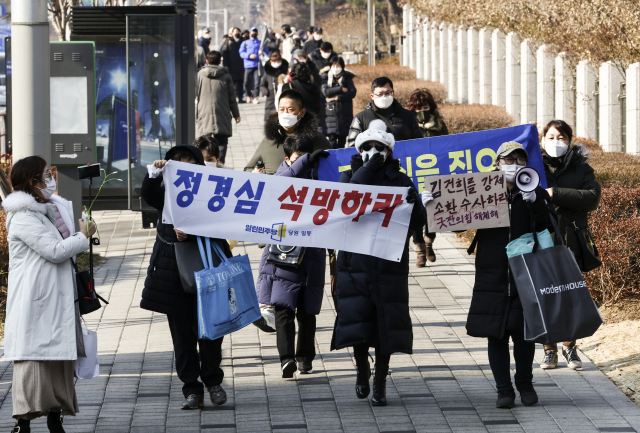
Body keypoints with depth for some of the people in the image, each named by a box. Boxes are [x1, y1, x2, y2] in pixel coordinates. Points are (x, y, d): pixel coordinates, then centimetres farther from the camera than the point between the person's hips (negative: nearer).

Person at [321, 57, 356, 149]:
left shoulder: (347, 78, 8)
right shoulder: (326, 78, 8)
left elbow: (353, 92, -5)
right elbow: (326, 92, -9)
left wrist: (337, 98, -10)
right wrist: (341, 89, -10)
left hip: (345, 112, 1)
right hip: (331, 110, -1)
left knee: (342, 138, 0)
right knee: (332, 136, -9)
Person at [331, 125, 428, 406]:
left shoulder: (400, 182, 7)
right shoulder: (349, 177, 8)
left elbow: (418, 223, 4)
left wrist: (415, 205, -17)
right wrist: (367, 169, -16)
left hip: (389, 265, 0)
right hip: (355, 264, 0)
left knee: (385, 323, 0)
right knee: (357, 321, -4)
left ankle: (380, 384, 12)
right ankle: (362, 370, 22)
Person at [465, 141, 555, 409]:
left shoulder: (536, 195, 6)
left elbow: (548, 227, -7)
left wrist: (534, 201, -21)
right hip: (492, 275, 0)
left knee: (523, 333, 0)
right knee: (496, 334, 0)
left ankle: (525, 384, 20)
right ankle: (504, 390, 9)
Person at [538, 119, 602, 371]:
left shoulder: (581, 169, 7)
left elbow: (592, 198, -9)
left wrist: (556, 194, -15)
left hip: (571, 242, 0)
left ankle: (569, 346, 17)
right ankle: (550, 349, 8)